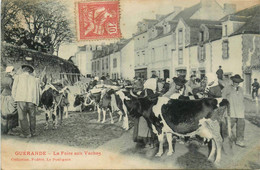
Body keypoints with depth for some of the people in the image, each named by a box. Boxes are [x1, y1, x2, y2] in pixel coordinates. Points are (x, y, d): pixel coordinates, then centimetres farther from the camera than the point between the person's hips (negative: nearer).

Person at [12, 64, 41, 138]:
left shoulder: (18, 77, 12)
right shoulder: (35, 79, 18)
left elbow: (14, 91, 9)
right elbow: (37, 93, 13)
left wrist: (15, 100, 19)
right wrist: (36, 104, 16)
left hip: (21, 100, -2)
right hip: (32, 101, 2)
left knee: (23, 118, 5)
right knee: (32, 117, 16)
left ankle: (26, 134, 7)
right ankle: (33, 132, 22)